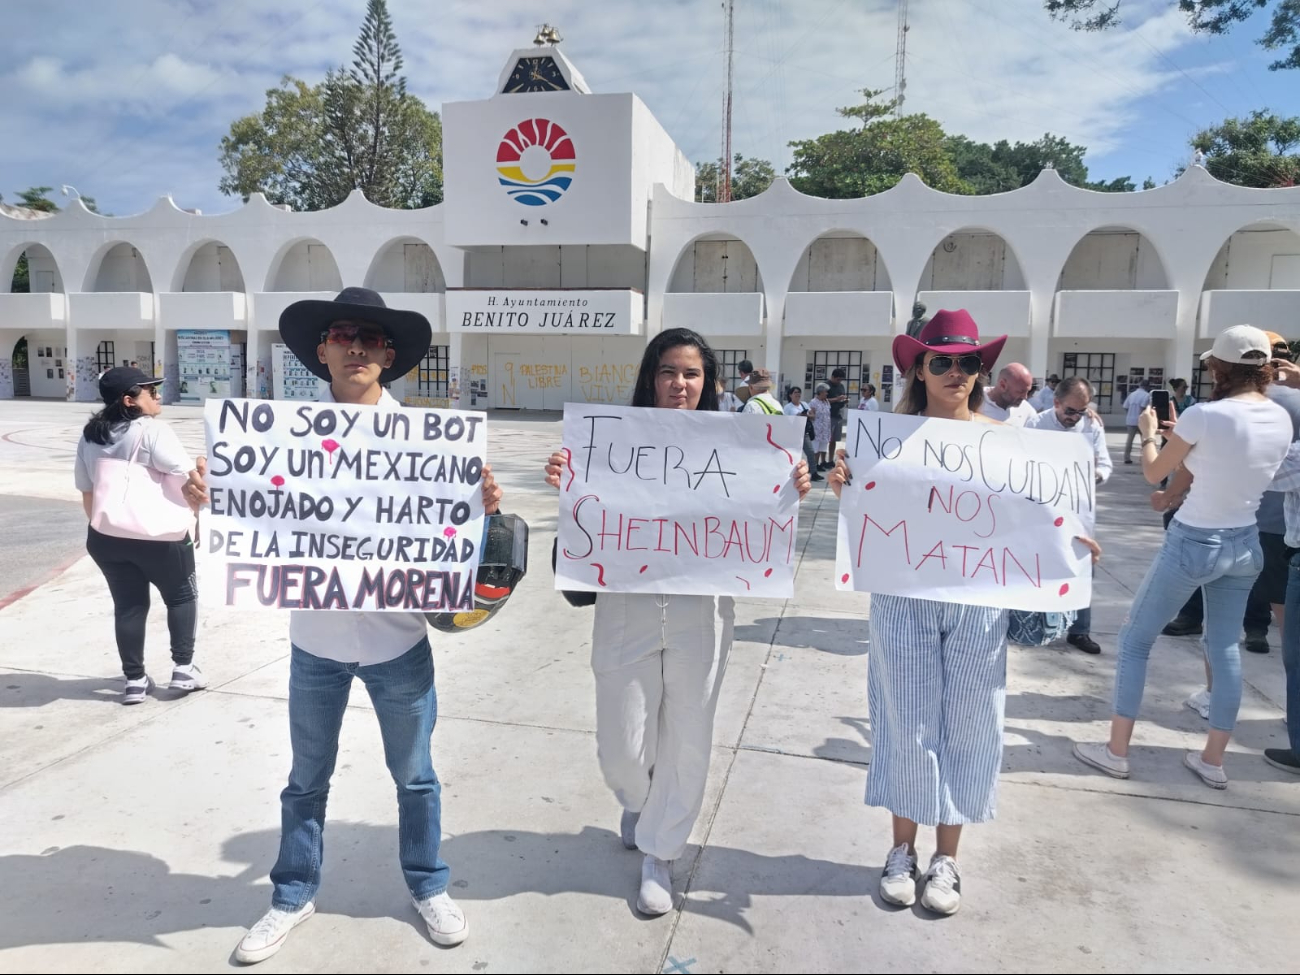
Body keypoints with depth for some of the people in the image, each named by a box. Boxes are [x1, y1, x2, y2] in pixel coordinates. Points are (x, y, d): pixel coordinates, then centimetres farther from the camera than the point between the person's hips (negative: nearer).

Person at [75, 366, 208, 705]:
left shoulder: (89, 437, 11)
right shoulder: (152, 430, -13)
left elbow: (87, 493, 15)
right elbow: (188, 480, -21)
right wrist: (202, 472, -1)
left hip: (105, 536, 6)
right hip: (158, 534, -6)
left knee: (128, 605, 13)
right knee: (182, 595, 13)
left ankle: (134, 680, 16)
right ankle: (183, 668, 11)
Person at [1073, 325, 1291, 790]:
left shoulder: (1204, 415, -19)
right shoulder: (1281, 419, -1)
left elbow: (1154, 473, -5)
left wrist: (1148, 434, 13)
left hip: (1193, 543, -6)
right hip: (1245, 545, 6)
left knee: (1135, 639, 7)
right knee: (1225, 647, 16)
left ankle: (1116, 750, 12)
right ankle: (1213, 760, 23)